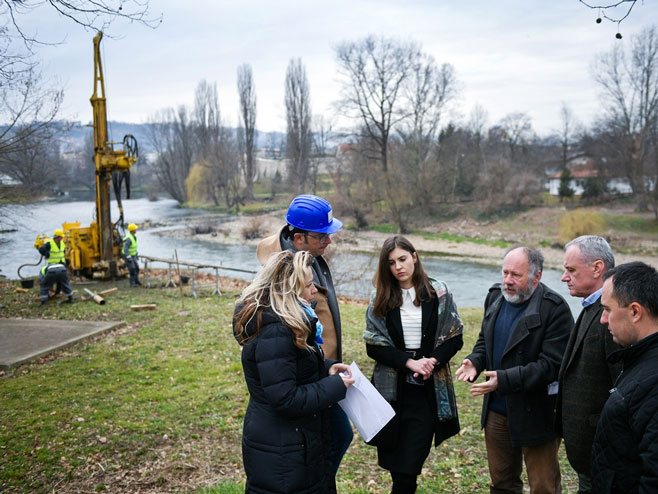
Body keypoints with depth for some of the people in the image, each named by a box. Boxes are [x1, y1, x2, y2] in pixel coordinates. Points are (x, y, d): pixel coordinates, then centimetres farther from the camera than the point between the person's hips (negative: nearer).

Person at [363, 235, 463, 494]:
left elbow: (454, 338, 4)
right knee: (394, 462, 9)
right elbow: (373, 345, -1)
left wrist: (432, 361, -14)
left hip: (428, 388, -1)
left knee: (409, 466, -6)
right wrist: (409, 362, -13)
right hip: (393, 389, 2)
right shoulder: (380, 299, 3)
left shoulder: (438, 293, 0)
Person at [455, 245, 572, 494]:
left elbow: (551, 364, -22)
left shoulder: (554, 308, -19)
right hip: (497, 410, 6)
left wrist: (504, 380, -29)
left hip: (535, 415, -6)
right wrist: (475, 361, -5)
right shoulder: (495, 296, 3)